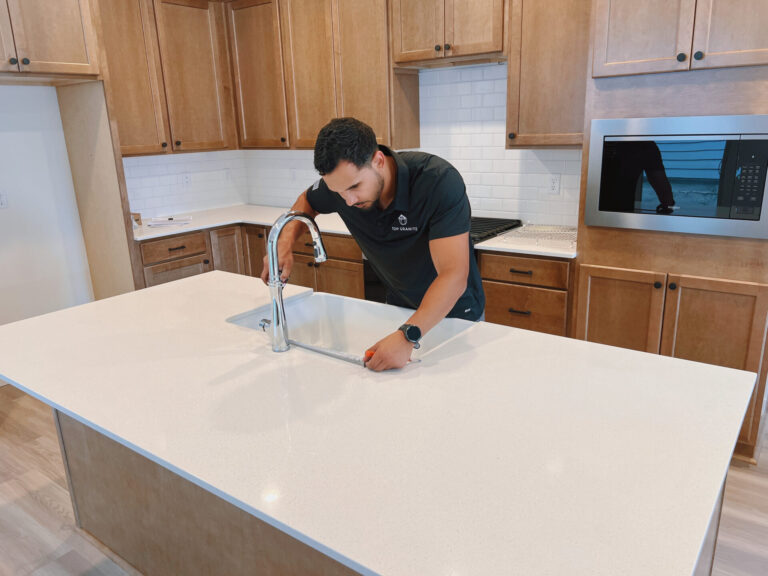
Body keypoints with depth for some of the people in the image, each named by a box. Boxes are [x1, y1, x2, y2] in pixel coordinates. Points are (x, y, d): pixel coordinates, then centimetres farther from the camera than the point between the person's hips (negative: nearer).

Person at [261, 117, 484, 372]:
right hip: (399, 306, 4)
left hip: (455, 311, -3)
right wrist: (285, 242, -14)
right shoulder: (341, 180, -18)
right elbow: (306, 202, 6)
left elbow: (454, 276, -37)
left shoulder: (440, 181, -33)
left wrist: (408, 336, -49)